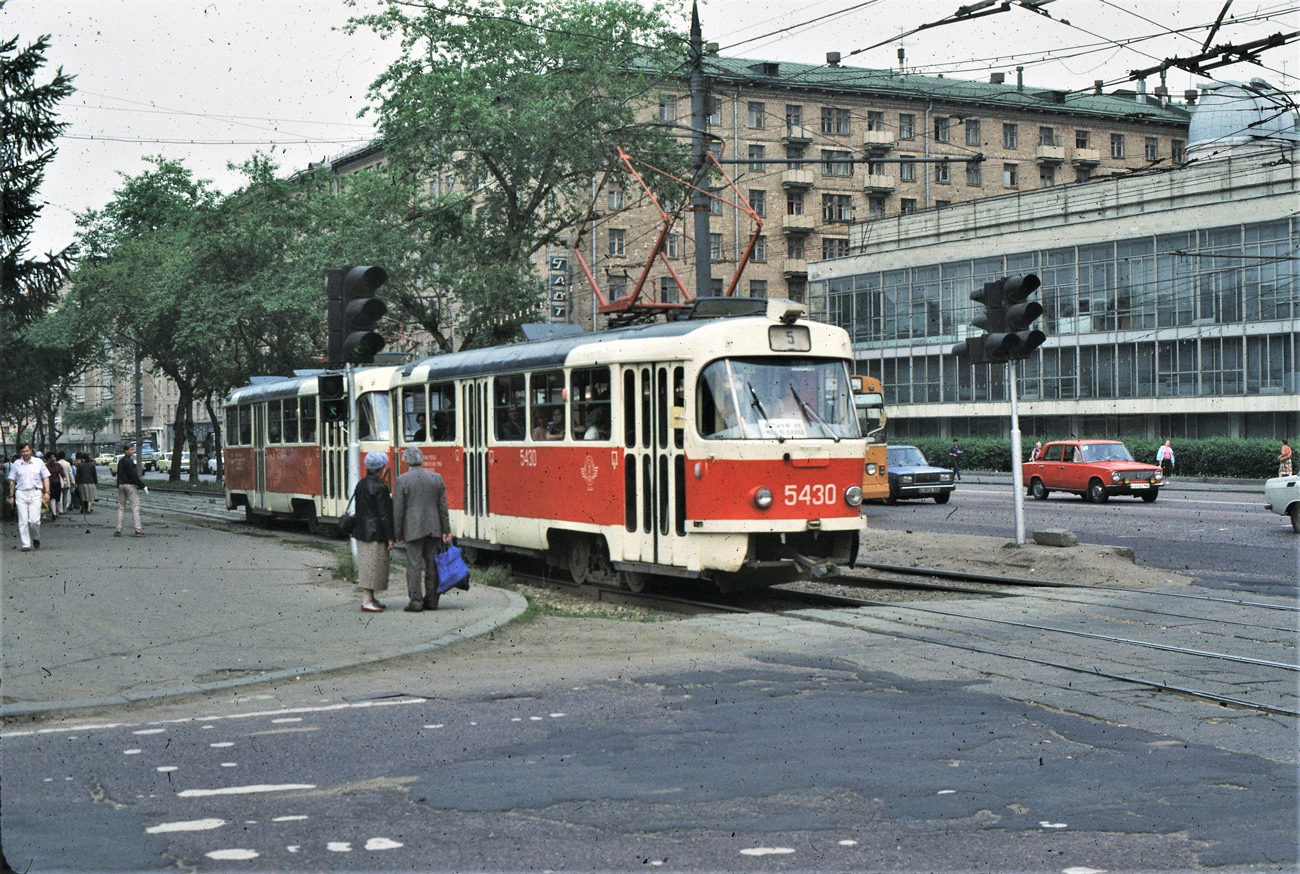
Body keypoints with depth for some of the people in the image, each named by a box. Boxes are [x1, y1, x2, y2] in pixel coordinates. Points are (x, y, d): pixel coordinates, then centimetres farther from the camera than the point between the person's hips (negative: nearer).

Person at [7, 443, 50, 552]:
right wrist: (11, 496, 9)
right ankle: (25, 544, 2)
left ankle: (36, 538, 16)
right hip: (21, 493, 1)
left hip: (35, 493, -1)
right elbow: (12, 481, 12)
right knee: (23, 521, -3)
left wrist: (47, 492, 1)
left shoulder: (38, 463, 8)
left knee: (34, 520, -10)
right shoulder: (16, 464, 8)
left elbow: (45, 477, 11)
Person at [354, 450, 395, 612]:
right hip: (375, 532, -9)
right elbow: (383, 514, -17)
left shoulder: (361, 485, 9)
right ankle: (367, 601, -3)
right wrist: (389, 537, -13)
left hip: (362, 530, 9)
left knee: (366, 564, 16)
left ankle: (370, 597, 25)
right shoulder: (379, 487, -17)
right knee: (374, 564, -4)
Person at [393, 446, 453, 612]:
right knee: (432, 564, 10)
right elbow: (443, 506, 6)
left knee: (414, 565, -1)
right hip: (433, 529, 4)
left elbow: (398, 509, -5)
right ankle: (431, 600, 14)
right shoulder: (437, 478, 4)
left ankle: (416, 601, -5)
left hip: (413, 529, -4)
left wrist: (398, 534, 2)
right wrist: (446, 530, 10)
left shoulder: (402, 480, -6)